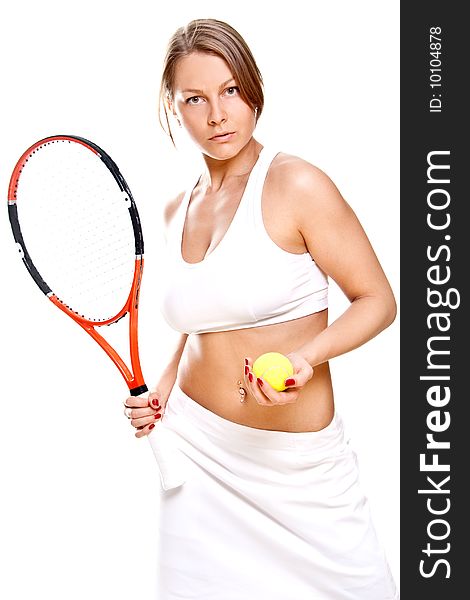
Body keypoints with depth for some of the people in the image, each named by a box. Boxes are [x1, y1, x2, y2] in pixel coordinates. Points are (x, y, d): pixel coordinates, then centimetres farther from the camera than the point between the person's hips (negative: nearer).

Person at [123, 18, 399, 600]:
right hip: (196, 447, 5)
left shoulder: (296, 185, -12)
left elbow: (377, 301, -9)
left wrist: (303, 358, -25)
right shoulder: (177, 209, 6)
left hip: (299, 462, -4)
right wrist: (162, 389, 5)